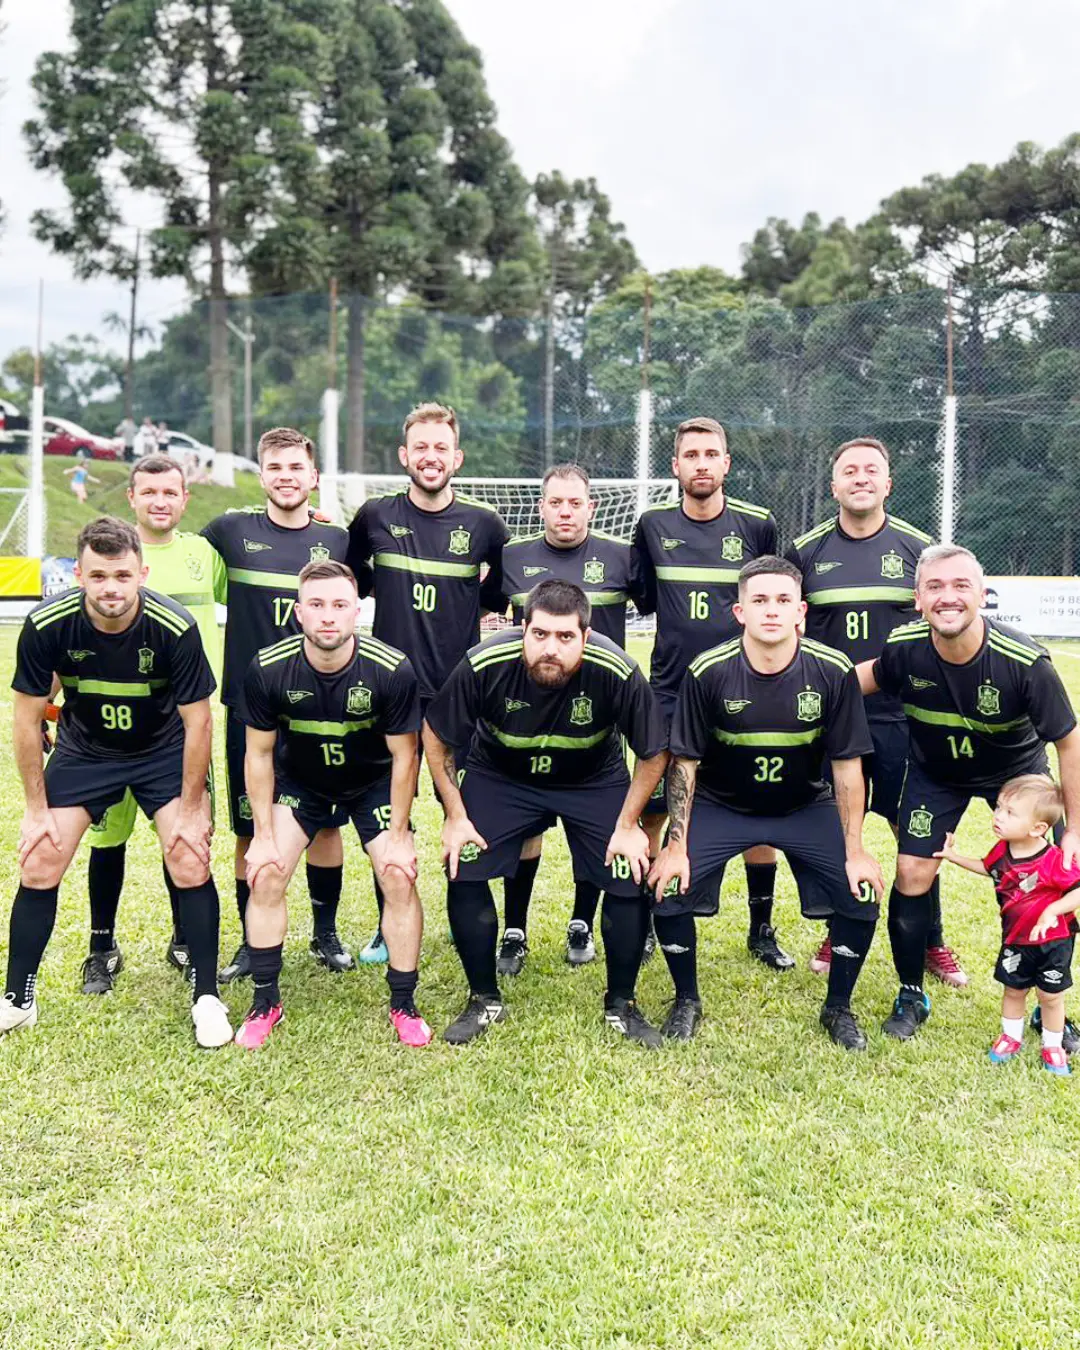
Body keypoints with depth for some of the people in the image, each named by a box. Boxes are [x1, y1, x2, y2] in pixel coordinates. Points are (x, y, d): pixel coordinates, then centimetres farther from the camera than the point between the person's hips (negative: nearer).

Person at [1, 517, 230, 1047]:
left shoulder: (174, 627, -29)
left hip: (164, 751, -1)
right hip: (82, 750, 2)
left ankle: (207, 998, 6)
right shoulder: (46, 625, -24)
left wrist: (191, 809, -13)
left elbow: (197, 720, -17)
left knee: (192, 866, -11)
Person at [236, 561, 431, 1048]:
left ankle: (403, 1005, 8)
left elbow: (404, 756, -16)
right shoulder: (268, 670, -25)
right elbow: (259, 755, -11)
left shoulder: (391, 670, -29)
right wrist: (264, 837, -11)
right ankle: (265, 1001, 10)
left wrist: (398, 837, -13)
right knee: (264, 876, -10)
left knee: (400, 878, -11)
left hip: (373, 783, -1)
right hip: (298, 781, 1)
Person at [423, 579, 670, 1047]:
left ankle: (621, 1004, 13)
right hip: (499, 776, 1)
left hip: (596, 781, 0)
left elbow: (654, 753, -13)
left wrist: (627, 825, -12)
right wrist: (455, 816, -10)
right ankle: (484, 1000, 10)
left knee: (632, 881, -12)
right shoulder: (484, 665, -30)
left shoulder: (617, 672, -31)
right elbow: (437, 736, -11)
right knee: (462, 872, -13)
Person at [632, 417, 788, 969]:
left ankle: (762, 929, 22)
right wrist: (681, 622, 3)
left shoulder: (757, 524, 0)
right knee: (653, 813, 3)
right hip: (670, 694, 0)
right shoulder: (652, 524, 2)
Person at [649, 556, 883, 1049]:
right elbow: (684, 762, -12)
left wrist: (855, 850, -8)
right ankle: (686, 1000, 12)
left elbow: (847, 765, -9)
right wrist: (676, 845, -13)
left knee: (861, 894, -12)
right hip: (719, 804, -1)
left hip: (806, 806, 1)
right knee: (668, 890, -17)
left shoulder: (833, 671, -18)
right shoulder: (708, 672, -21)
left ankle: (838, 1007, 16)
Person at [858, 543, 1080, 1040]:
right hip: (935, 771, 1)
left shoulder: (1024, 661, -33)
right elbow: (869, 677, 0)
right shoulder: (904, 648, -27)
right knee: (911, 877, -5)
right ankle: (911, 997, 16)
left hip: (1018, 770, -1)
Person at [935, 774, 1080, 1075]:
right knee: (1013, 989, 17)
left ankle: (1052, 1045, 33)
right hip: (1016, 939, 5)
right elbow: (987, 867, 12)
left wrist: (1053, 910, -37)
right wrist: (955, 856, 7)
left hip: (1053, 940, -5)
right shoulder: (1002, 850, -9)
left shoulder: (1054, 861, -29)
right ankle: (1011, 1037, 38)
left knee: (1051, 994, 11)